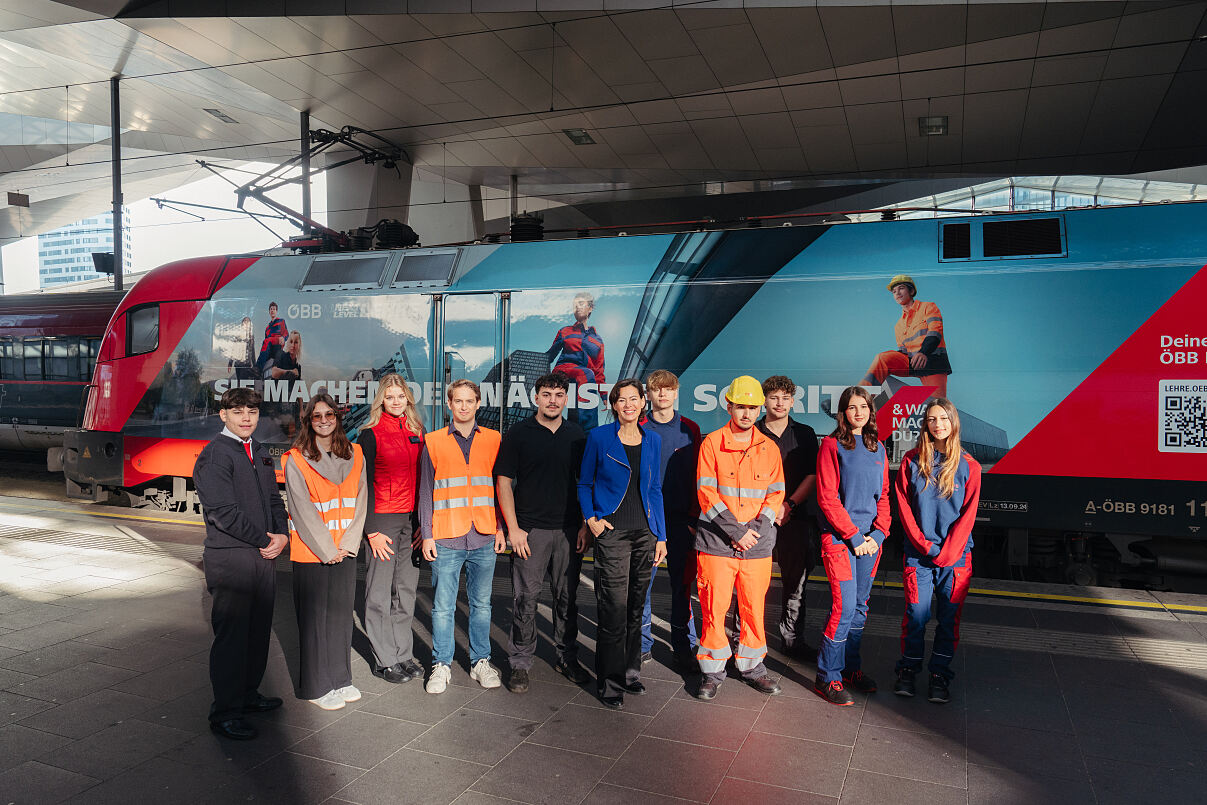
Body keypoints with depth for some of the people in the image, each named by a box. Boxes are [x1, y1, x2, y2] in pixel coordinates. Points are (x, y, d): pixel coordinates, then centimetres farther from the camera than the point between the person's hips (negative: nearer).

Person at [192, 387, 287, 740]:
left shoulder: (260, 453, 14)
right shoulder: (215, 454, -10)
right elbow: (222, 510, -17)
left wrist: (281, 534, -1)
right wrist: (264, 540, -12)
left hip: (264, 554, 8)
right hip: (230, 557, -8)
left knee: (258, 631, 15)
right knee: (231, 635, -2)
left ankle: (248, 695, 30)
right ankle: (225, 714, 8)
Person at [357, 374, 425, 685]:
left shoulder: (418, 433, 11)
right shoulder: (370, 435, -3)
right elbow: (364, 484, -6)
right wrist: (371, 531, -10)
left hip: (412, 520, 5)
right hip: (383, 519, -5)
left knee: (406, 591, 11)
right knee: (380, 593, 1)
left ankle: (403, 655, 21)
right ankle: (384, 660, 12)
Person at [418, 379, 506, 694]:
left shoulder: (493, 440, 8)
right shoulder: (433, 442, 5)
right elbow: (425, 491, 6)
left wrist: (501, 527, 5)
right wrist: (427, 534, 0)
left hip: (484, 537, 1)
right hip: (446, 538, -1)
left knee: (481, 603, 9)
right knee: (443, 606, 3)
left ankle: (480, 661, 22)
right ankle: (441, 665, 16)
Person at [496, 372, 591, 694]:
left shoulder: (576, 435, 9)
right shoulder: (518, 433, 0)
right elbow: (503, 482, -1)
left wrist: (586, 525, 4)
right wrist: (513, 528, -8)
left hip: (569, 531, 3)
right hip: (529, 530, -3)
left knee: (567, 597, 10)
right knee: (525, 598, 1)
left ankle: (567, 657, 25)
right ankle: (520, 663, 13)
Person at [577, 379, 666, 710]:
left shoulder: (653, 440, 8)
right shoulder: (599, 437, -3)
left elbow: (654, 490, 13)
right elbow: (584, 484, 6)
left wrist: (660, 535, 10)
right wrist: (591, 518, -8)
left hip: (645, 533, 4)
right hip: (612, 533, -4)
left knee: (635, 608, 11)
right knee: (614, 610, -4)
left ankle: (630, 673, 26)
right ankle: (611, 683, 9)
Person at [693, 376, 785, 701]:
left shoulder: (769, 448, 9)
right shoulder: (712, 443, -1)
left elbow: (776, 493, 8)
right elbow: (706, 492, -6)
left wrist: (757, 528, -8)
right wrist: (735, 531, -13)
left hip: (758, 543, 3)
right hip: (717, 540, -3)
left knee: (754, 607, 10)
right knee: (714, 606, 1)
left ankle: (751, 665, 28)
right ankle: (713, 669, 18)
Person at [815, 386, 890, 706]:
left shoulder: (878, 449, 13)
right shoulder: (832, 445, -5)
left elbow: (883, 496, 13)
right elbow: (828, 497, -10)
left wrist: (878, 534, -1)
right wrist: (854, 536, -12)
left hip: (869, 539, 6)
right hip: (839, 537, -6)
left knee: (860, 607, 11)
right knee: (844, 606, -9)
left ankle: (850, 667, 24)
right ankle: (827, 677, 2)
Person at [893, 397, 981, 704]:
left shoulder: (968, 466, 1)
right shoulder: (912, 461, 3)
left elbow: (968, 513, -1)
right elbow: (904, 506, 2)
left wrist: (947, 551, -9)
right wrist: (923, 544, -7)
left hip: (955, 554, 0)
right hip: (918, 552, 0)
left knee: (949, 616, 4)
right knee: (916, 614, 1)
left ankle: (940, 675, 17)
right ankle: (908, 670, 17)